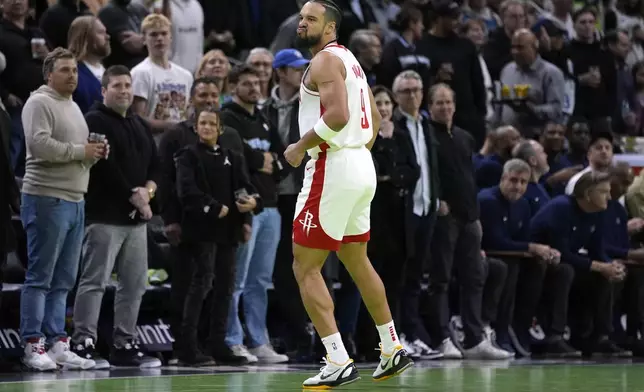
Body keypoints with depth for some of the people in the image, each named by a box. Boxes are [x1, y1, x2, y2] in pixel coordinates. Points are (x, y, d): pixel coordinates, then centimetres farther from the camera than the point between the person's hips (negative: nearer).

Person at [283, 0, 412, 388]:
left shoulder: (325, 60, -12)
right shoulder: (349, 59, 18)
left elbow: (338, 115, -26)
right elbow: (375, 118, 25)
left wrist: (301, 147, -15)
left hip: (332, 170, -10)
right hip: (362, 168, 10)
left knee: (306, 267, -6)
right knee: (356, 260, 23)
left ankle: (339, 363, -12)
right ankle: (393, 350, 29)